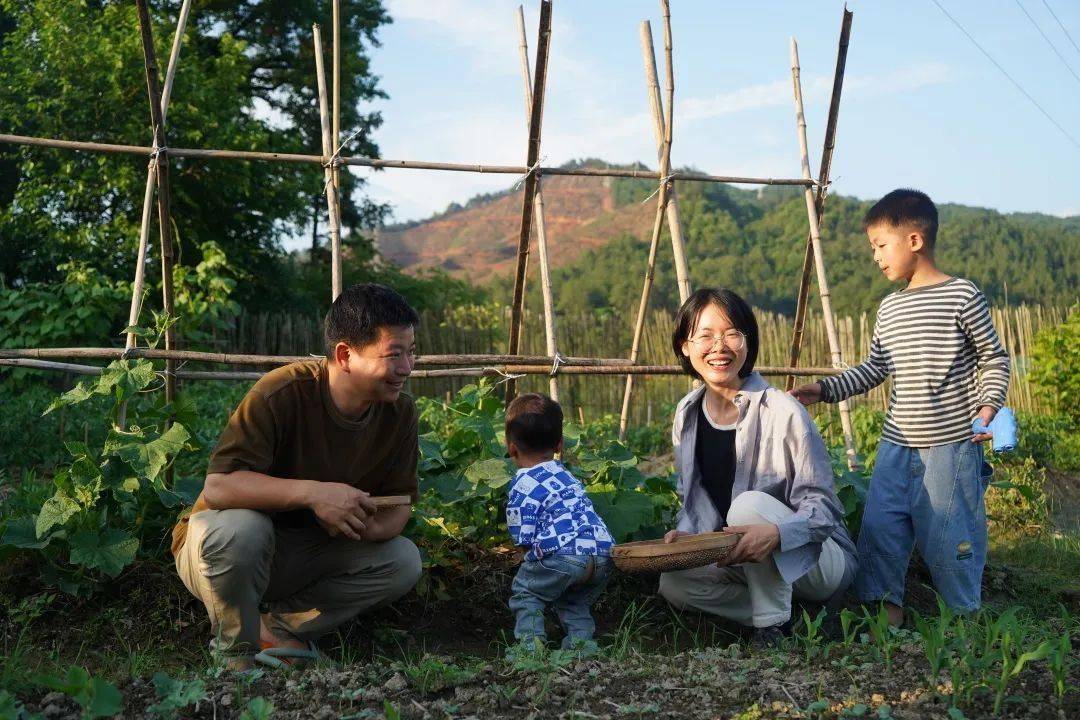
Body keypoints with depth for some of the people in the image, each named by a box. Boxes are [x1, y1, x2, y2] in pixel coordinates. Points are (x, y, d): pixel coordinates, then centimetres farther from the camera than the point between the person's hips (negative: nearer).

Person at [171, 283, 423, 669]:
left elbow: (399, 504, -4)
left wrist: (371, 526, -29)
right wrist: (312, 492, -43)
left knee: (404, 561, -14)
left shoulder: (399, 412, -10)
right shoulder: (282, 393, -28)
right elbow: (218, 486, -34)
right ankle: (235, 649, -11)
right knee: (241, 528, -39)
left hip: (305, 554, 5)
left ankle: (276, 625, -5)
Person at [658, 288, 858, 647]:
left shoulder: (783, 413, -19)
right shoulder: (687, 414, -1)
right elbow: (694, 500, 7)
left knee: (750, 504, -33)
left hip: (818, 561, -6)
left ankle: (772, 628, -14)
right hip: (738, 558, 6)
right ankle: (788, 617, -2)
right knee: (674, 581, -19)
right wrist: (684, 533, -15)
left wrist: (776, 533, -38)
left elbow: (822, 507, -19)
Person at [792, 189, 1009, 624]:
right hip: (896, 444, 6)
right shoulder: (890, 308, 11)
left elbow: (994, 358, 0)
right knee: (880, 525, 3)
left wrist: (989, 403, -14)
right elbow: (875, 369, 18)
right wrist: (828, 389, 8)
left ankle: (964, 616, 18)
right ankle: (884, 605, 16)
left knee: (948, 532, 0)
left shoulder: (963, 296, -6)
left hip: (951, 444, -6)